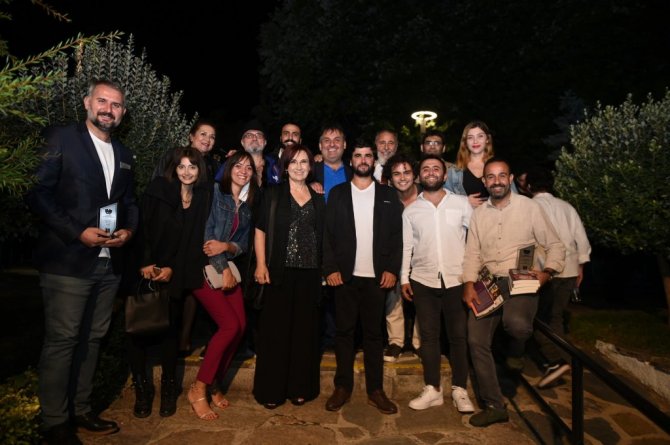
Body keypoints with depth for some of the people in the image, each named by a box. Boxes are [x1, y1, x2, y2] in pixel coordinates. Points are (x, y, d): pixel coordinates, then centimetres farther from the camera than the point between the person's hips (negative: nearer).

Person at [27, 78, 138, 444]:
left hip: (109, 263, 6)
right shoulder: (62, 139, -2)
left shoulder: (124, 154, 15)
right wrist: (78, 232, -17)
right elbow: (38, 194, -9)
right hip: (68, 261, -6)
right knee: (61, 342, 2)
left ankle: (81, 411, 29)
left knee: (92, 340, 14)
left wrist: (128, 229, -1)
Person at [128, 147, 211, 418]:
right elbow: (142, 228, -6)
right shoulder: (158, 190, -1)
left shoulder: (203, 199, 4)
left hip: (177, 276, 1)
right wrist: (145, 263, -15)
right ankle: (142, 388, 16)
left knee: (170, 329, 5)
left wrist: (173, 269, -8)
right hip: (146, 271, -1)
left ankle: (168, 389, 20)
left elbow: (195, 241, 2)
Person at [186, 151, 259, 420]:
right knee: (230, 325, -15)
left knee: (240, 326, -4)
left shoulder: (248, 205, 10)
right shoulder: (215, 192, -6)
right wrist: (223, 268, -15)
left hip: (229, 268, 6)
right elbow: (205, 233, -13)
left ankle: (214, 383, 16)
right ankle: (198, 389, 1)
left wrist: (226, 246, -15)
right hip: (205, 268, -6)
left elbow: (243, 243, 7)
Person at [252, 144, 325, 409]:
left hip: (310, 272, 3)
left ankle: (300, 387, 24)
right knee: (276, 328, 3)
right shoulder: (274, 193, 4)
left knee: (305, 329, 9)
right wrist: (261, 264, -10)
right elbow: (260, 230, 0)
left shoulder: (318, 198, 11)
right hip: (281, 271, -3)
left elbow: (322, 236, 13)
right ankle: (271, 390, 17)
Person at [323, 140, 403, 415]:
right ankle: (343, 387, 20)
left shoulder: (388, 195, 7)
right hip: (345, 275, 0)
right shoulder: (337, 193, 6)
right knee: (344, 331, 7)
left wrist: (392, 269, -6)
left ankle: (375, 390, 19)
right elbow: (328, 234, 1)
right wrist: (330, 268, -8)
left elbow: (397, 235, 3)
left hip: (377, 276, 0)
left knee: (374, 333, 8)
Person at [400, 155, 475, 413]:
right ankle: (432, 390, 19)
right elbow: (406, 246, 7)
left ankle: (459, 390, 20)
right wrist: (404, 278, 2)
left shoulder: (462, 203, 2)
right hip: (423, 281, 1)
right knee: (428, 336, 7)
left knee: (459, 335, 6)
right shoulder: (410, 210, 6)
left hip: (457, 279, -1)